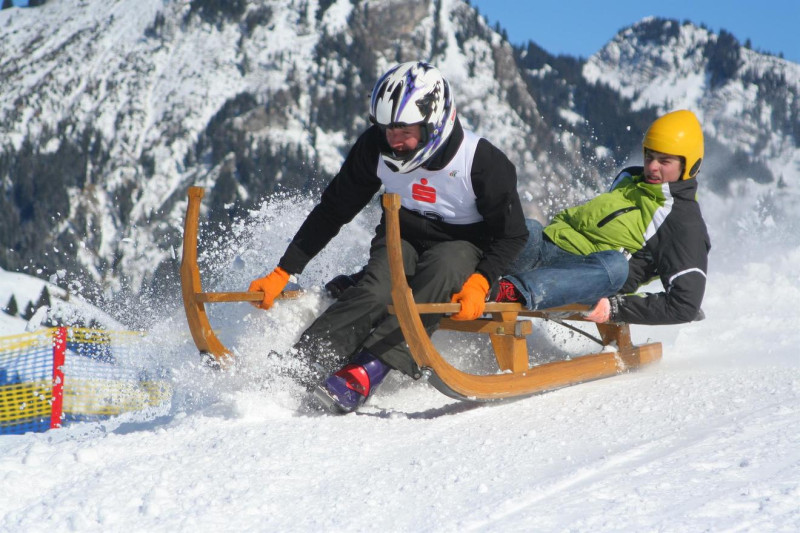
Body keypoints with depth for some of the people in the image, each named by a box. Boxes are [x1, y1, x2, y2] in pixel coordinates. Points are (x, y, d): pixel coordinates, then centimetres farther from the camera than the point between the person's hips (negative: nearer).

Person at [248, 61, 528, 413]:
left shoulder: (483, 162, -23)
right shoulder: (375, 147, -13)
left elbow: (512, 235, -14)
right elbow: (332, 212, -3)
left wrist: (479, 282, -32)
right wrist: (283, 272, -9)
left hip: (465, 245, -2)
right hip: (402, 237, 3)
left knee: (443, 270, -38)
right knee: (378, 290, -31)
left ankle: (366, 370, -46)